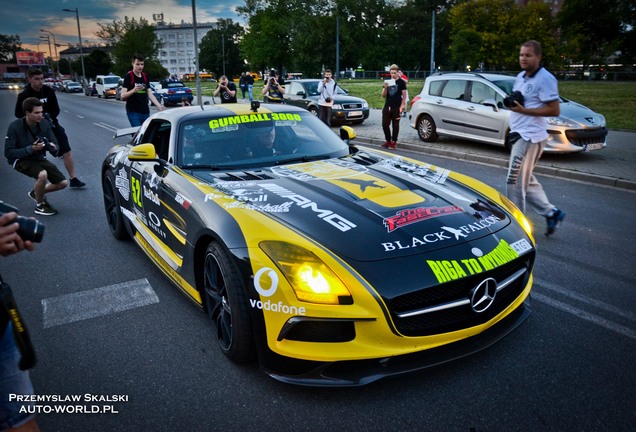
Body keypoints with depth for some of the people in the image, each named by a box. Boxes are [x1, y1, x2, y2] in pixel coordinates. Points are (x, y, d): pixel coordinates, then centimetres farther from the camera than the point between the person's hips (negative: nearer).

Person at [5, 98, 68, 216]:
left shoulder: (45, 124, -9)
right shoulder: (15, 126, -20)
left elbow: (55, 145, 0)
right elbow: (8, 153, -19)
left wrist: (53, 147, -25)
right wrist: (30, 149, -31)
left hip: (39, 158, 5)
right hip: (21, 160, -5)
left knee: (63, 183, -3)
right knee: (42, 174, -34)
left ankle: (36, 192, 27)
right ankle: (40, 205, -7)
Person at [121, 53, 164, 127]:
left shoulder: (145, 76, 13)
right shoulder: (128, 76, -6)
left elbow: (149, 94, 17)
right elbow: (122, 96, -11)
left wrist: (159, 105, 5)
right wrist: (133, 90, -29)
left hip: (145, 111, 6)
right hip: (133, 112, -6)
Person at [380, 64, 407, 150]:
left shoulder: (401, 82, -1)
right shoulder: (387, 81, 10)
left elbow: (404, 96, -2)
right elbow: (383, 95, 8)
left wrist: (401, 107, -10)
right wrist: (385, 88, -10)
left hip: (396, 108, -4)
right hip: (387, 107, 4)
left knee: (395, 125, 3)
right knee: (385, 125, 4)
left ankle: (393, 142, 10)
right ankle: (387, 141, 20)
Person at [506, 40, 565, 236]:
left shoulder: (545, 79, -13)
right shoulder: (520, 77, 14)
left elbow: (554, 110, -17)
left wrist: (523, 110, -21)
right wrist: (511, 103, 1)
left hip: (530, 136, -10)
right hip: (519, 134, 10)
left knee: (514, 181, -6)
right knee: (526, 180, 17)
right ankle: (551, 213, 27)